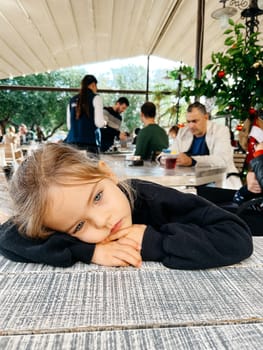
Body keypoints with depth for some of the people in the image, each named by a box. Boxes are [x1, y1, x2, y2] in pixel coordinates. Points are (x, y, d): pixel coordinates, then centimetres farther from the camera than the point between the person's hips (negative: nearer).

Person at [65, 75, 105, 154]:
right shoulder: (95, 98, 0)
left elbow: (69, 125, 16)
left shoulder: (72, 100, 15)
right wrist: (105, 122, 12)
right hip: (88, 143, -5)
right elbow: (99, 123, -8)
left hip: (71, 142, 6)